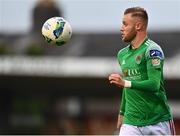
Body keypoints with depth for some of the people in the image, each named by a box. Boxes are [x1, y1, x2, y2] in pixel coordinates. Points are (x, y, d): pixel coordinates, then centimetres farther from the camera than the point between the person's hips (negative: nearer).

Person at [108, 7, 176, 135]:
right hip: (131, 123, 5)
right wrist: (122, 113, 28)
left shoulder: (152, 50, -10)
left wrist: (125, 83, -31)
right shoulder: (122, 54, 13)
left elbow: (154, 85, -22)